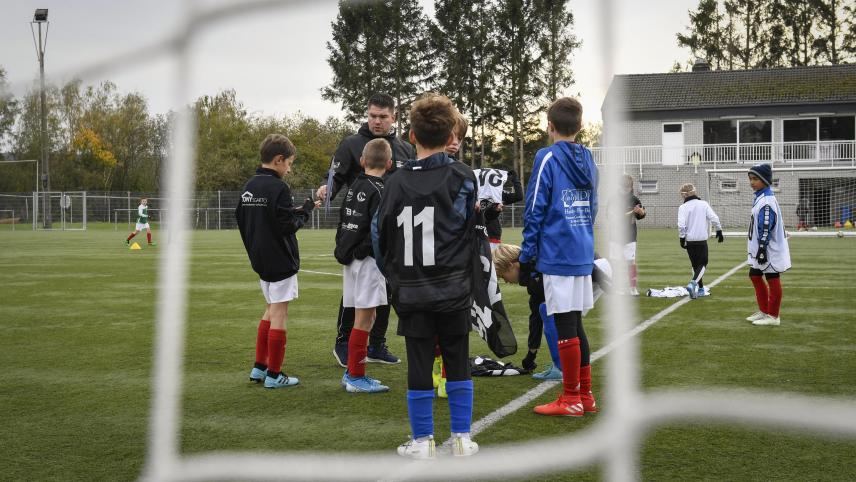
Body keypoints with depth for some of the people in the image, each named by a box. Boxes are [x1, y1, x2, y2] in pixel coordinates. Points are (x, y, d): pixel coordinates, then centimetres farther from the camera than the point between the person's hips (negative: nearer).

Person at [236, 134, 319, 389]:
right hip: (280, 260, -8)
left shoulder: (249, 186, 7)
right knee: (279, 313, -2)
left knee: (271, 310, 20)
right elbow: (288, 225, -20)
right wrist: (306, 209, -6)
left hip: (260, 260, 8)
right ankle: (274, 375, 2)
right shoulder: (278, 188, -18)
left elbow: (241, 219, 13)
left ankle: (259, 367, 22)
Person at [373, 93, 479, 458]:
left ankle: (422, 441, 14)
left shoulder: (396, 182, -1)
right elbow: (470, 227, -4)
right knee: (458, 366, 11)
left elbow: (379, 235, 6)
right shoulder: (462, 178, -6)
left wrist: (394, 277, 18)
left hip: (411, 293, 1)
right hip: (454, 290, -1)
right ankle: (461, 438, 15)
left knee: (419, 367, 8)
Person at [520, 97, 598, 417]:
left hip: (557, 256, -7)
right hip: (583, 255, 7)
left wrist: (527, 256, -4)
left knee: (566, 326, -2)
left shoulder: (547, 158, -8)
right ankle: (585, 394, 19)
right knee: (575, 324, 14)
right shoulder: (587, 159, 12)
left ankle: (571, 400, 5)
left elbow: (535, 211, -9)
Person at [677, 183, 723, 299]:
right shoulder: (704, 204, 0)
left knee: (695, 264, 16)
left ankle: (700, 289, 20)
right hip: (702, 239, -1)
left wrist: (682, 238, -5)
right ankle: (693, 283, -21)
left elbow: (681, 224, -14)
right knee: (702, 264, 4)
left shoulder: (683, 207, -4)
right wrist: (719, 231, 7)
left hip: (689, 240, 1)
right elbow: (714, 218, -6)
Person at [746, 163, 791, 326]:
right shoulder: (760, 197, 13)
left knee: (773, 281, 0)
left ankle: (773, 316, 8)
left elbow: (766, 228, -23)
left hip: (769, 251, -10)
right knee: (755, 276, 17)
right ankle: (763, 311, 28)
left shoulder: (767, 200, -18)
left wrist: (762, 248, -23)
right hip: (759, 251, 10)